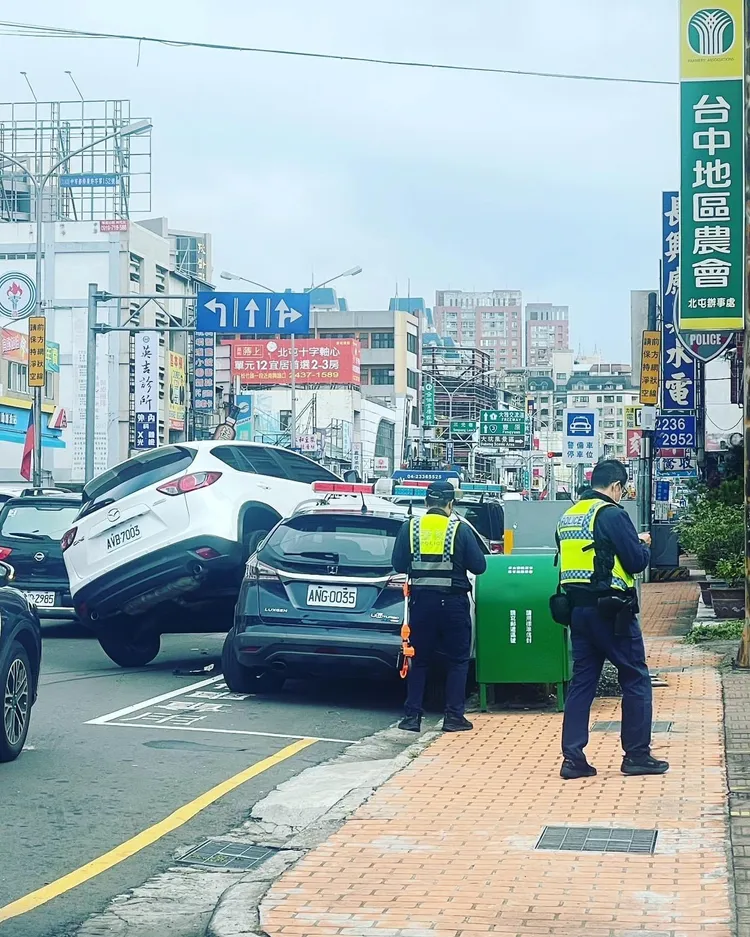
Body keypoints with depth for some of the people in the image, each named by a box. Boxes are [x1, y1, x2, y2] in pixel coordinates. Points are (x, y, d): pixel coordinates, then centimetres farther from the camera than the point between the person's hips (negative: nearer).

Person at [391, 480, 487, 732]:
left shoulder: (410, 527, -1)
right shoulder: (460, 529, -7)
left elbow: (398, 564, 1)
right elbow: (479, 566, -5)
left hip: (421, 600, 2)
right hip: (452, 602, -2)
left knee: (419, 660, 12)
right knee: (458, 660, 9)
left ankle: (412, 716, 9)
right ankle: (454, 717, 5)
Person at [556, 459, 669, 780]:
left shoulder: (568, 517, 10)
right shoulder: (612, 514, -13)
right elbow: (636, 562, -14)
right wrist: (644, 545, 9)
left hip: (578, 608, 7)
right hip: (611, 610, -7)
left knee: (582, 679, 9)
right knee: (635, 678, 5)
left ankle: (573, 757, 5)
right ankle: (637, 755, 7)